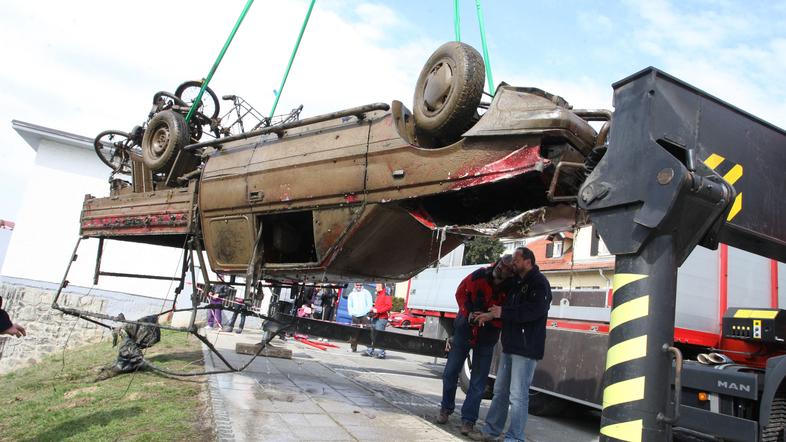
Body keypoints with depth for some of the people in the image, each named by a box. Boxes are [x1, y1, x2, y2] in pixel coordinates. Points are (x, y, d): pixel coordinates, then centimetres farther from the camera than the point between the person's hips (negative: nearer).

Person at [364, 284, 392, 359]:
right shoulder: (378, 295, 20)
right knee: (372, 336, 11)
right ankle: (370, 351, 18)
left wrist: (377, 310, -19)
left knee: (380, 337, -8)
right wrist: (373, 308, 12)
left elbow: (389, 306, -19)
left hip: (381, 319, -9)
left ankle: (382, 354, -3)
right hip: (375, 318, 9)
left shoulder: (385, 295, -9)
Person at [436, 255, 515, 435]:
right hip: (464, 330, 1)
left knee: (478, 381, 3)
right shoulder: (479, 275, -15)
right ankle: (446, 408, 30)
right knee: (450, 372, 9)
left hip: (486, 339, -1)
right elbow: (461, 293, -2)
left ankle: (468, 419, 16)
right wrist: (468, 314, -14)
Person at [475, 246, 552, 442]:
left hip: (526, 349, -9)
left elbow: (535, 310, -22)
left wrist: (503, 312, -18)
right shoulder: (518, 283, 19)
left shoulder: (539, 283, -9)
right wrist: (491, 315, 8)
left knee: (518, 395, -6)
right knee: (500, 391, 15)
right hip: (510, 346, 9)